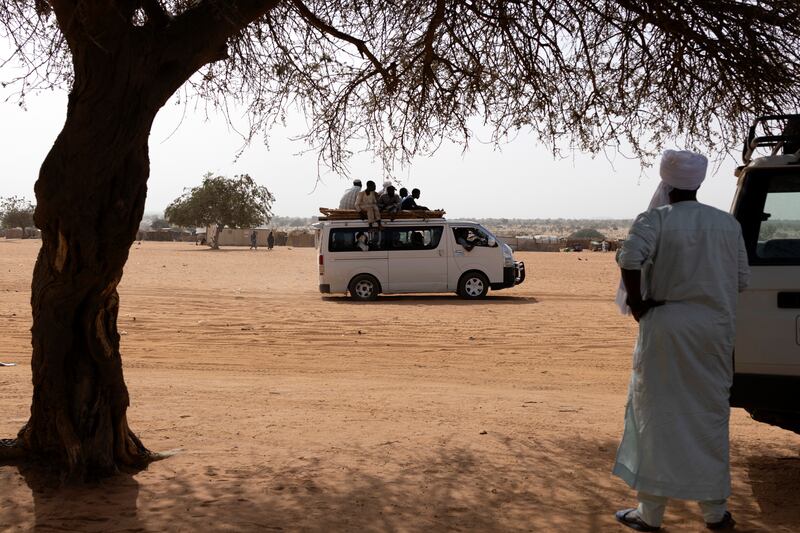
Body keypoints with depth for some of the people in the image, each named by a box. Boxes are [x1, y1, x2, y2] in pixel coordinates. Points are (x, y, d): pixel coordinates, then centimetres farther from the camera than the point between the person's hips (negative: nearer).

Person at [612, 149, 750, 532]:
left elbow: (630, 258, -25)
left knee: (658, 415, 4)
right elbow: (742, 279, 9)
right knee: (710, 416, 13)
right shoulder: (728, 224, 6)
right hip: (715, 328, 4)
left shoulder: (655, 220, -8)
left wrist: (635, 301, -12)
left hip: (665, 326, -4)